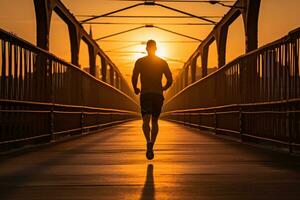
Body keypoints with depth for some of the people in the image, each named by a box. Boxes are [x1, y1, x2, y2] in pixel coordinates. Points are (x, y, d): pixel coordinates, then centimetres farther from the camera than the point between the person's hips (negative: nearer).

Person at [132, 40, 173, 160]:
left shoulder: (140, 62, 2)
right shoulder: (162, 62, 6)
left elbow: (134, 78, -8)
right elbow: (170, 80, 0)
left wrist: (135, 89, 11)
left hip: (145, 94, -2)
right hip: (158, 95, 2)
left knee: (146, 121, -10)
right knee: (154, 121, 13)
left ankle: (149, 142, -36)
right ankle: (151, 147, 10)